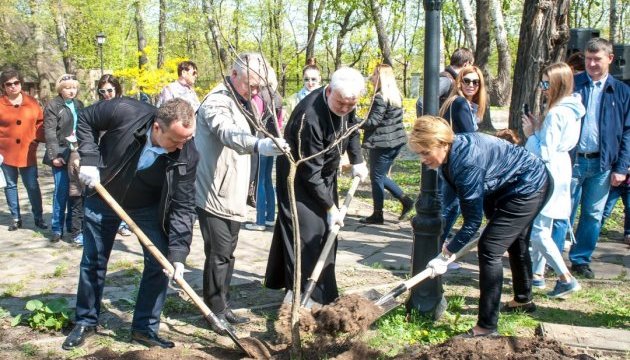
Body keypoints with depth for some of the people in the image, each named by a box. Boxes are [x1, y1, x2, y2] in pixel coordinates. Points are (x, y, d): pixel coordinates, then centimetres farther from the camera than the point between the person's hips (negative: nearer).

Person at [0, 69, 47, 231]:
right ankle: (16, 218, 21)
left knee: (33, 186, 3)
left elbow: (40, 122, 10)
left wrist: (38, 139, -4)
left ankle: (38, 218, 14)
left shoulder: (32, 102, 4)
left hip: (27, 152, 0)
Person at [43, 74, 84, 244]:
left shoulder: (79, 105, 13)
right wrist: (54, 155, -16)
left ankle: (72, 226, 17)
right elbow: (50, 132, -10)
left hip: (78, 153, 5)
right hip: (61, 153, -5)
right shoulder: (53, 106, -4)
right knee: (61, 191, -4)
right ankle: (57, 228, 6)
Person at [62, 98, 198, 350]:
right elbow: (86, 120, -13)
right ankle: (86, 322, 31)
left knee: (159, 263, -6)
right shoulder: (124, 112, -34)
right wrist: (89, 159, -24)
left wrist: (178, 253, -30)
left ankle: (144, 329, 10)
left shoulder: (187, 156, -29)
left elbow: (183, 206, -24)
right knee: (93, 262, 11)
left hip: (148, 207, 0)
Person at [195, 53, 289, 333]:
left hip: (233, 196, 9)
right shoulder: (217, 102, -19)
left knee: (228, 254, 15)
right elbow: (228, 133, -42)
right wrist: (259, 145, -60)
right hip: (213, 195, -9)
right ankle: (216, 311, 10)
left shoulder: (240, 102, 13)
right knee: (218, 254, -3)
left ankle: (223, 307, 27)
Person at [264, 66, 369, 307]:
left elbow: (352, 127, 12)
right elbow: (310, 173, -29)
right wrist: (330, 206, -22)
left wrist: (357, 161, 3)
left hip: (325, 174, 8)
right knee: (306, 232, -13)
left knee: (326, 229, 12)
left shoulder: (346, 104, -12)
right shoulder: (309, 118, -36)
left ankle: (322, 290, 24)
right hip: (299, 178, -8)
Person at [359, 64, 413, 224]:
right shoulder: (396, 95, 12)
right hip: (396, 141, 9)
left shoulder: (380, 97, -16)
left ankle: (377, 214, 8)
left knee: (377, 177, 1)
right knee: (381, 176, 19)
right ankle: (405, 200, 15)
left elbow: (373, 121, -19)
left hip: (382, 143, -9)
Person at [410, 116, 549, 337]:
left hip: (528, 188, -10)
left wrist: (446, 255, -25)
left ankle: (487, 327, -11)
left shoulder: (467, 162, -36)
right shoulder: (452, 154, -8)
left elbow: (473, 219, -30)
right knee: (515, 242, 28)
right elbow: (451, 202, 2)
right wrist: (445, 244, 4)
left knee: (489, 248, -16)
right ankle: (523, 300, 52)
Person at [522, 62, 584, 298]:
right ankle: (537, 274, 27)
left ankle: (566, 279, -3)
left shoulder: (555, 114, -21)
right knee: (542, 227, 18)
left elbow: (544, 153, -22)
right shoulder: (571, 111, 10)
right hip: (560, 168, 10)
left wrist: (530, 134, -9)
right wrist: (536, 128, 5)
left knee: (537, 230, -6)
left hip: (550, 174, -10)